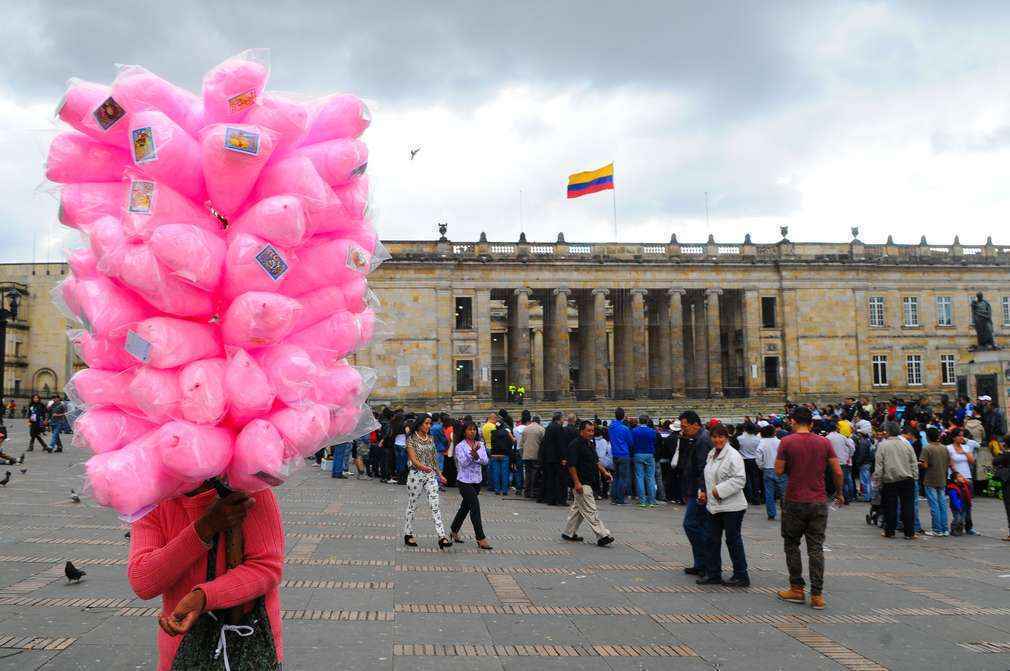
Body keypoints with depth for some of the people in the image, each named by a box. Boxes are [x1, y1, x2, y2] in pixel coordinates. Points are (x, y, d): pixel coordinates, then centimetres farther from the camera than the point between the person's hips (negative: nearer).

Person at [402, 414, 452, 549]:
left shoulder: (430, 438, 10)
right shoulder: (412, 439, -6)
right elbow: (413, 458, -16)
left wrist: (439, 474, 16)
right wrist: (422, 467, -35)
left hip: (430, 475, 5)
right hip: (416, 475, -4)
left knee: (435, 506, -5)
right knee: (412, 506, 7)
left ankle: (442, 537, -11)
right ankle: (408, 535, 22)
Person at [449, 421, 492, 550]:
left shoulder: (480, 445, 6)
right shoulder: (460, 447, -7)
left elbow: (485, 462, -4)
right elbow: (463, 463, -18)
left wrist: (476, 455, -21)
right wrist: (472, 454, -29)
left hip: (477, 481, 6)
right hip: (464, 481, -6)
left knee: (465, 506, 17)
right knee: (475, 507, -12)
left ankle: (454, 531, 35)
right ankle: (481, 539, -10)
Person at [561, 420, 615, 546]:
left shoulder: (591, 444, 14)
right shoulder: (575, 445, -15)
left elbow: (596, 461, 24)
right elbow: (571, 465, -18)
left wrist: (604, 472, 10)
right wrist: (576, 483, -21)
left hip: (589, 482, 10)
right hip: (582, 484, -10)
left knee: (577, 508, 16)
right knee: (590, 510, -9)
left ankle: (569, 533, 25)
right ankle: (602, 536, -12)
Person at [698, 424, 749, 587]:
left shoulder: (733, 456, -15)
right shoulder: (711, 454, 12)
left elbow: (740, 479, -22)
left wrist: (720, 490, -22)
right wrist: (704, 492, 9)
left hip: (731, 506, -8)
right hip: (714, 506, 8)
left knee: (733, 540, 0)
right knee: (713, 540, 12)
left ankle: (741, 576, 11)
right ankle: (713, 574, 21)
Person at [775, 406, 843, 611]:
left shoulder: (787, 442, -9)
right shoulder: (824, 442, 0)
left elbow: (779, 471, -7)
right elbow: (838, 472, 0)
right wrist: (839, 493, 16)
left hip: (794, 502, -2)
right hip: (819, 502, 3)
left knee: (791, 545, 13)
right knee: (816, 548, 6)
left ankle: (797, 589, 14)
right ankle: (817, 595, 4)